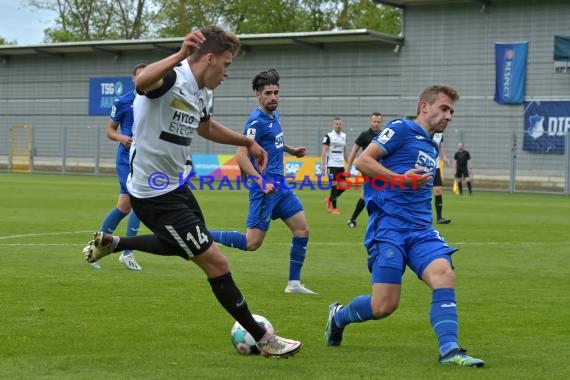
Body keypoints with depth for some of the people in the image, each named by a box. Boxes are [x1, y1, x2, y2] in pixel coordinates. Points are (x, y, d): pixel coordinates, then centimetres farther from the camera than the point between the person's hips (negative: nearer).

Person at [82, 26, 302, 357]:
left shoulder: (201, 93, 5)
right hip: (155, 193, -10)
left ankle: (111, 243, 44)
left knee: (185, 247, 33)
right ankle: (263, 339, 4)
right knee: (216, 262, -8)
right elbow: (142, 82, -49)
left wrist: (247, 142, 25)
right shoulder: (172, 79, -24)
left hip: (177, 185, 10)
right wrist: (180, 56, -62)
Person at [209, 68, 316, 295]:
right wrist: (262, 182, -31)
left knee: (302, 230, 5)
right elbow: (241, 156, -23)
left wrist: (291, 150, 23)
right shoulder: (257, 121, -16)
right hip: (265, 187, -9)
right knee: (252, 243, -10)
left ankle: (294, 283, 11)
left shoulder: (274, 115, 12)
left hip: (279, 185, 9)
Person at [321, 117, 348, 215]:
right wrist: (323, 165, -17)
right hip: (331, 164, -6)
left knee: (343, 186, 3)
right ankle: (334, 207, 4)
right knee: (334, 184, -7)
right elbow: (324, 151, -9)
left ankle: (329, 199, 24)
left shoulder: (344, 136, 11)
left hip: (341, 165, 6)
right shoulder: (329, 136, -6)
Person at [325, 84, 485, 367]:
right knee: (384, 306, -10)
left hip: (421, 229, 7)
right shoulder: (402, 129, 0)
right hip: (388, 225, -7)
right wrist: (401, 179, -15)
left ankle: (449, 350, -27)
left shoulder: (431, 147, 24)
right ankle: (338, 316, 20)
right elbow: (363, 161, -8)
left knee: (444, 274, -23)